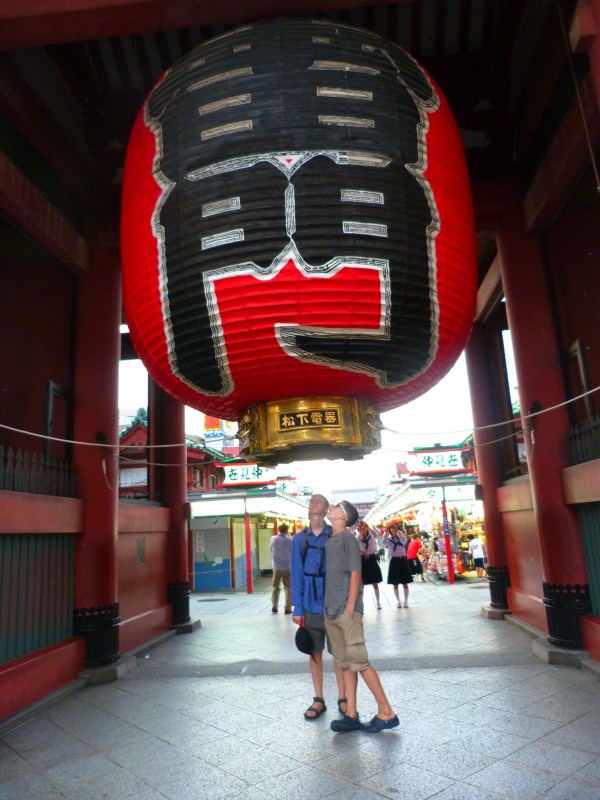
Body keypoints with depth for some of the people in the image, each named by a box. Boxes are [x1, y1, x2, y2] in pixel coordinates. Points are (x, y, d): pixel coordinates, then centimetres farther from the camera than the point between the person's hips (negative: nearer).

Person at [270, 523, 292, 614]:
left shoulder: (273, 539, -5)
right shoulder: (289, 540, -14)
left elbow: (271, 550, 9)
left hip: (276, 567, 3)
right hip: (287, 568, -2)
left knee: (275, 587, 14)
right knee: (288, 588, 7)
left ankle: (274, 607, 12)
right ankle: (288, 608, 6)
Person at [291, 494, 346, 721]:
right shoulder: (300, 538, -1)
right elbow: (297, 574, 1)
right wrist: (297, 608, -1)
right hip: (310, 605, 2)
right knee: (315, 652, 12)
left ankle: (342, 698, 23)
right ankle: (319, 700, 25)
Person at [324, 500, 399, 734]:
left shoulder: (348, 538, -9)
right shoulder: (330, 540, 13)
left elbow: (355, 574, -13)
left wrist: (350, 608, -16)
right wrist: (329, 608, 15)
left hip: (347, 611, -7)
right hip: (331, 612, 8)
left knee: (359, 661, -5)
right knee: (344, 663, 11)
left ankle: (386, 712, 5)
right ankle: (351, 715, 18)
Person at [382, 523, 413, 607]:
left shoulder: (402, 538, 4)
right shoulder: (389, 539, 4)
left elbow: (404, 540, -21)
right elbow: (384, 541, -19)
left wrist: (397, 530, -33)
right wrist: (386, 531, -32)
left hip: (402, 560, 0)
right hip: (394, 561, 1)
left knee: (405, 583, 3)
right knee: (395, 583, 6)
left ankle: (406, 600, 14)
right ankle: (398, 601, 16)